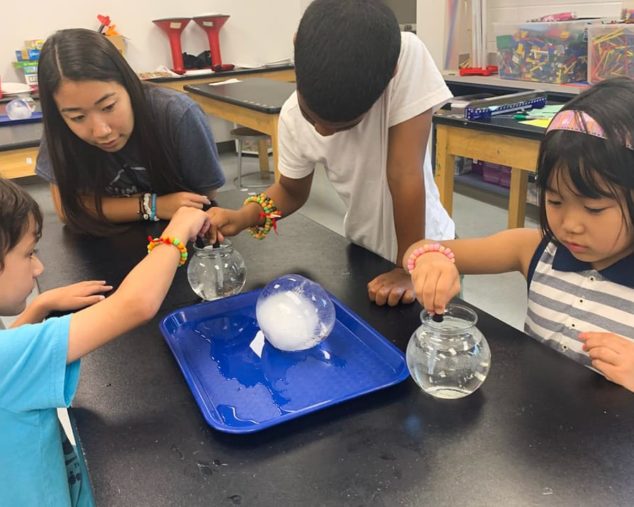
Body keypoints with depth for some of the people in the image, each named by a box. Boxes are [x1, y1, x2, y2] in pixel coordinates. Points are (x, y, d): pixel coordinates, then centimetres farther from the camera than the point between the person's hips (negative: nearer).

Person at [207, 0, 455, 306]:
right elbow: (292, 190, -3)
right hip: (363, 248, 3)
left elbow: (404, 175, -30)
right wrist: (243, 217, -20)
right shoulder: (293, 117, -18)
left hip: (425, 249, -3)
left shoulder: (407, 56, -30)